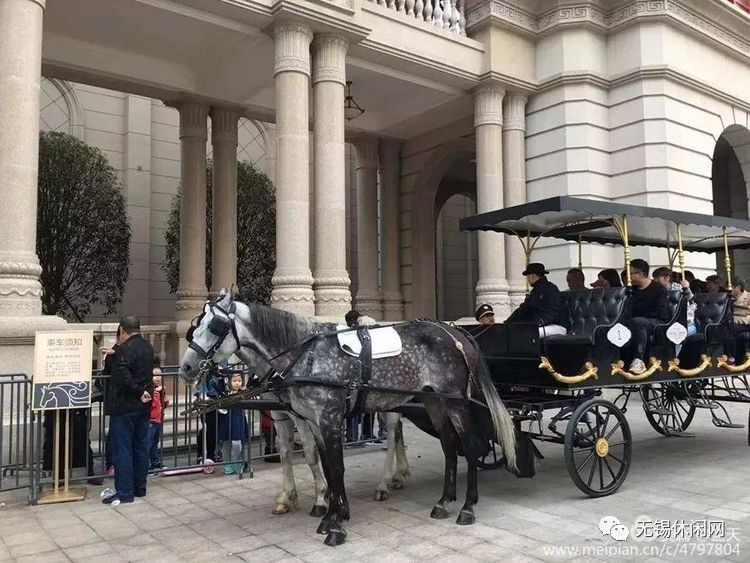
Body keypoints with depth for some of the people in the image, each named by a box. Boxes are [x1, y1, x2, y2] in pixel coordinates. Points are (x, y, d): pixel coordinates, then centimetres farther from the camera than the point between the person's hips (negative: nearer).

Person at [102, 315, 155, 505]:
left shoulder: (126, 348, -17)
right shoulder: (147, 347, 9)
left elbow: (123, 375, -29)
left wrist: (139, 392, -17)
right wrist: (114, 354, 30)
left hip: (125, 406, -8)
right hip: (144, 405, 8)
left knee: (122, 449, -1)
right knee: (140, 447, 13)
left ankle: (124, 492, 2)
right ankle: (140, 488, 22)